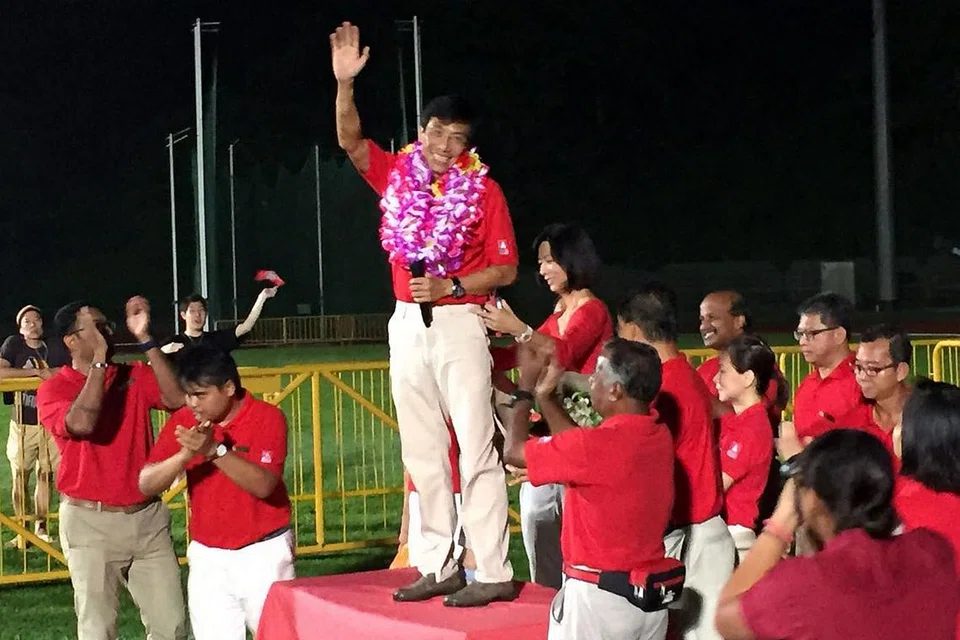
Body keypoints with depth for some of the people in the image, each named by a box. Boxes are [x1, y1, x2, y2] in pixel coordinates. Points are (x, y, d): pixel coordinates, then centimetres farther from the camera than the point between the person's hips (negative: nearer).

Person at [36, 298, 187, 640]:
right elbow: (82, 424, -27)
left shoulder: (134, 375, 6)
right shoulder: (53, 390, -6)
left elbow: (177, 399, -12)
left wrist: (145, 339, -13)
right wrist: (100, 359, -19)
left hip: (148, 516, 4)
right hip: (90, 522, -4)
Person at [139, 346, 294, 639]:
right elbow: (146, 484, -7)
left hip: (263, 553, -3)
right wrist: (185, 454, -24)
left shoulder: (268, 417, -10)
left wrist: (214, 450, -32)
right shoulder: (182, 422, 0)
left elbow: (263, 485, -22)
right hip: (208, 557, 3)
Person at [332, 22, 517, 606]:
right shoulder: (397, 174, 6)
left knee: (477, 447, -7)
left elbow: (506, 269, -5)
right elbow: (350, 140, -6)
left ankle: (495, 573, -7)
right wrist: (345, 83, -19)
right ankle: (441, 566, 15)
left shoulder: (484, 190, -5)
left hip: (459, 323, -5)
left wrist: (450, 286, -17)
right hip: (406, 324, 5)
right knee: (422, 451, 8)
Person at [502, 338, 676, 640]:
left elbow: (513, 451, -9)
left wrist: (526, 387, 4)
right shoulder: (659, 435, 1)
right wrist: (545, 395, 18)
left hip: (598, 596, -7)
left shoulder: (600, 444, -22)